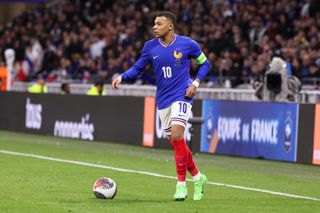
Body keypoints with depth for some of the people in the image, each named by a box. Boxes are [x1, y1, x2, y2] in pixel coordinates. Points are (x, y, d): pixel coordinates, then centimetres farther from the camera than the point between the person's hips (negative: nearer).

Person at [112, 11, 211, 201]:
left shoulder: (187, 44, -7)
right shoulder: (150, 47, 1)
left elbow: (205, 64, 5)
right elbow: (137, 69, 8)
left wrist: (195, 83, -9)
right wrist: (122, 77, -11)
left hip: (182, 96, -5)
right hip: (163, 100, 5)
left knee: (177, 137, -19)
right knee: (176, 142, 8)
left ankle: (181, 185, -9)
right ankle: (197, 177, 28)